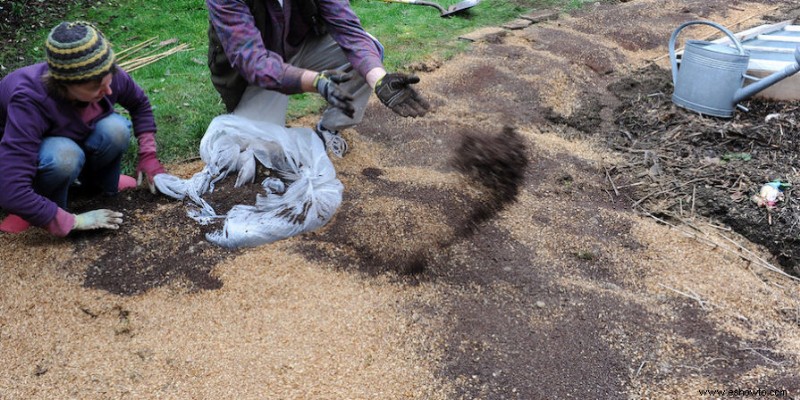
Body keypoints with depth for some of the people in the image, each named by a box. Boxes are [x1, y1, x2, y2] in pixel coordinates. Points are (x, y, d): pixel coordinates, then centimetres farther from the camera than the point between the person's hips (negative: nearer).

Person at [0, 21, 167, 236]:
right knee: (64, 155, -38)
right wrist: (74, 221, -35)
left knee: (115, 129, -27)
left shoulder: (103, 76, -26)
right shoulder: (30, 102, -41)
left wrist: (148, 156, -8)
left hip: (68, 137, 5)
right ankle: (35, 210, -8)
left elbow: (140, 104, -1)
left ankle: (98, 183, 3)